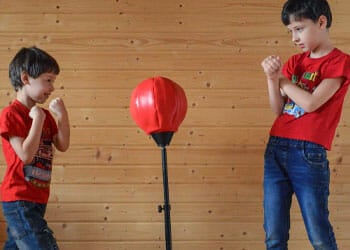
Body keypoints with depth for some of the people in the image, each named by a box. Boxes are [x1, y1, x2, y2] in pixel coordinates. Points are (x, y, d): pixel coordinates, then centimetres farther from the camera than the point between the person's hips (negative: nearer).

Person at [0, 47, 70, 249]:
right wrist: (38, 119, -19)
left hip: (38, 199, 8)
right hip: (19, 200, -8)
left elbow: (63, 146, 7)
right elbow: (26, 154, -20)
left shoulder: (44, 115, 11)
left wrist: (63, 116, -3)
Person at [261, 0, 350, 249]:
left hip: (308, 153, -6)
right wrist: (272, 77, -5)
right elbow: (278, 109, 11)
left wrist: (281, 78, 0)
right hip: (275, 149, 6)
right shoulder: (294, 62, 16)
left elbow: (310, 103, -14)